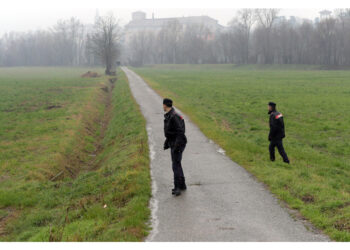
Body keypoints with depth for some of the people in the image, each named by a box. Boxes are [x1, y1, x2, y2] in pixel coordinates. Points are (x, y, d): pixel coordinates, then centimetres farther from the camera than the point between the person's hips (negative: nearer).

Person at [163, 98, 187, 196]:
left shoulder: (174, 116, -22)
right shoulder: (168, 116, 10)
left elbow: (180, 132, -26)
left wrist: (177, 146, -28)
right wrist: (166, 142, 24)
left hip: (178, 144, -10)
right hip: (173, 143, 10)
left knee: (176, 165, -12)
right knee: (176, 164, 16)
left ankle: (177, 188, -11)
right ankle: (182, 185, 26)